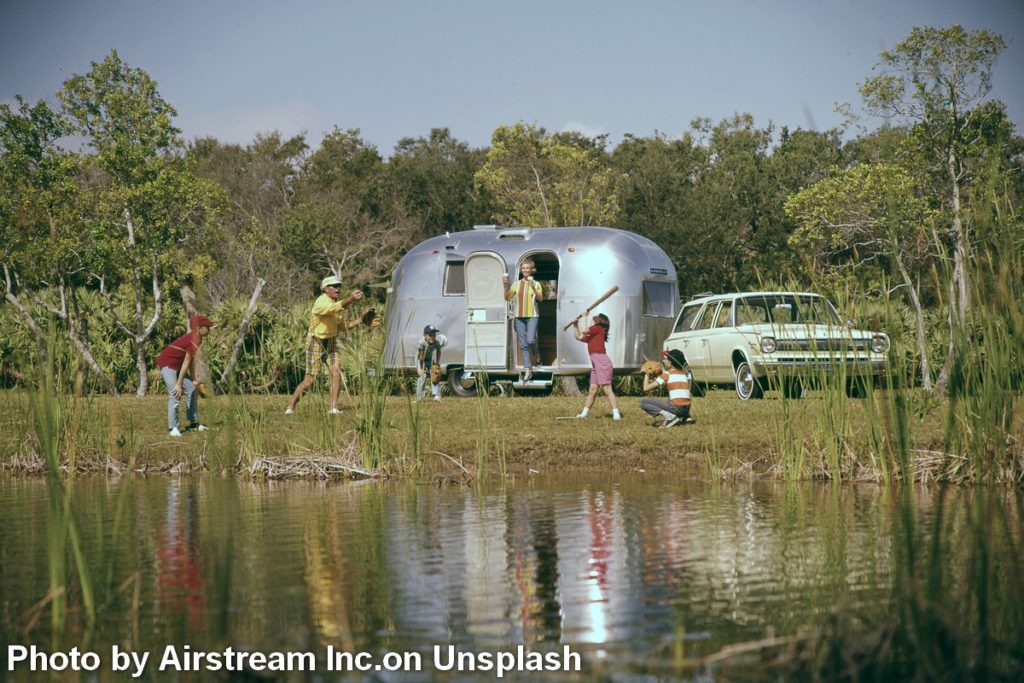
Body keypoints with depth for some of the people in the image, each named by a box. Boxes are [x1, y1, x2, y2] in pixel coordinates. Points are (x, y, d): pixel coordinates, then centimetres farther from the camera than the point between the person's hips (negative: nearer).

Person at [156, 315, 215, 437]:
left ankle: (193, 423, 16)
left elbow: (192, 362, 9)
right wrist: (179, 384, -24)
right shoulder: (194, 340, -24)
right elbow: (186, 363, -24)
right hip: (167, 364, -10)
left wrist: (193, 380, 11)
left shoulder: (195, 338, 5)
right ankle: (173, 427, -15)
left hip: (176, 365, 10)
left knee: (191, 390, 9)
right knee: (175, 394, -19)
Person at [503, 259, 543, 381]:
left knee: (530, 340, -19)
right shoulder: (516, 284, 9)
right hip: (519, 317, 3)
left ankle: (537, 356, 14)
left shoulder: (536, 284, 2)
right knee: (523, 344, 2)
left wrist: (533, 288, -23)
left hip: (532, 316, -3)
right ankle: (527, 370, 7)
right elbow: (507, 298, 8)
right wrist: (506, 286, -5)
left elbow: (540, 299, -9)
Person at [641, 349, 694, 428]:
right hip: (686, 409, 7)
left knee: (643, 402, -1)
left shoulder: (667, 375, -4)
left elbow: (646, 388, -6)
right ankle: (686, 417, 16)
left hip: (676, 408, -7)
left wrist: (647, 375, 12)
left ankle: (668, 415, -16)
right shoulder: (685, 374, 13)